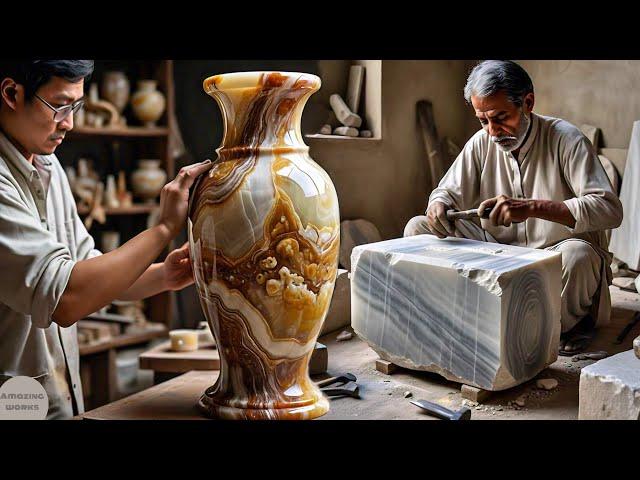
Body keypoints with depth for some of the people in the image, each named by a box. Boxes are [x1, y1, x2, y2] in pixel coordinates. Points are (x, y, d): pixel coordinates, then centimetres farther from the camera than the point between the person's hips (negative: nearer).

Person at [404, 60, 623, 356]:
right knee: (418, 228, -8)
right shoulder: (482, 142, 0)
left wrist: (531, 207, -37)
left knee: (576, 255, -41)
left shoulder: (566, 139, -15)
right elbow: (449, 191, 4)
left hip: (555, 252, -4)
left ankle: (572, 324, -6)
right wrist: (439, 206, -24)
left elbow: (609, 209, -24)